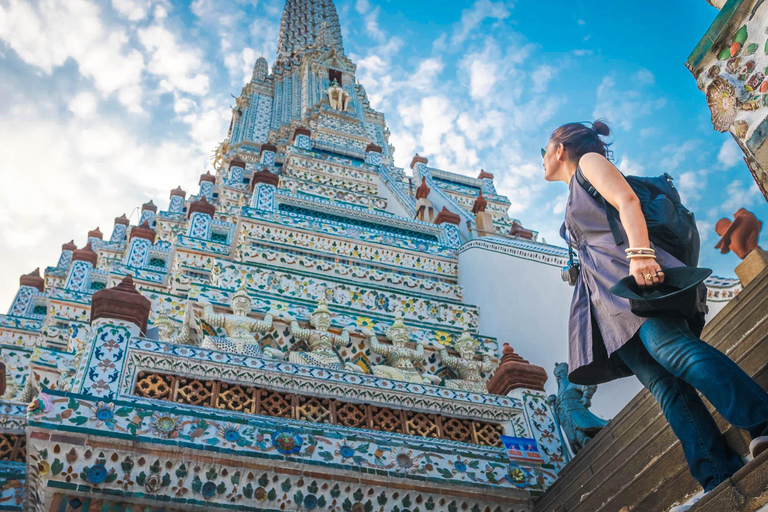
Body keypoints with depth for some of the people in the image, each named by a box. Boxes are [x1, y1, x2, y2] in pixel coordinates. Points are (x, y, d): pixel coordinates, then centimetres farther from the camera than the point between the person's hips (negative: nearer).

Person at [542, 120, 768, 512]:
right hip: (606, 297, 7)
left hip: (628, 272, -7)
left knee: (671, 349, -31)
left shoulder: (589, 161, 14)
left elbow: (627, 200, -4)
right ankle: (722, 480, -24)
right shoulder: (575, 202, 37)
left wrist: (639, 251, -22)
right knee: (661, 382, -12)